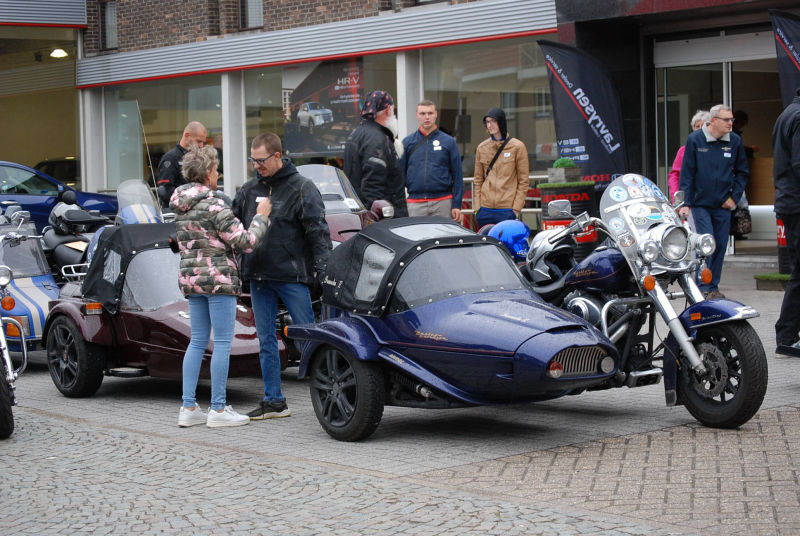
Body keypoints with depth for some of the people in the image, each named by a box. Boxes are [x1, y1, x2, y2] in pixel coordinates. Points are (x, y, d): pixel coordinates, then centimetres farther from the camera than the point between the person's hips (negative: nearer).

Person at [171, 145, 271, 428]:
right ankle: (218, 409, 0)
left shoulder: (180, 206, 10)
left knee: (197, 341, 12)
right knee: (222, 343, -2)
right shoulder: (214, 205, -14)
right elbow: (245, 241, -15)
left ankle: (188, 407, 10)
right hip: (218, 277, -8)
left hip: (191, 277, 8)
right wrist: (261, 216, -1)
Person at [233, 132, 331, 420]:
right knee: (266, 340, 9)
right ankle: (274, 401, 15)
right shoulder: (250, 189, 11)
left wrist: (321, 267, -15)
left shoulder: (301, 187, -5)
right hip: (257, 276, 6)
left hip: (291, 276, -6)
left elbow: (317, 230, -8)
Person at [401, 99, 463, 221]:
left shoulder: (449, 142, 7)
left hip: (442, 202, -1)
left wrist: (456, 205, -2)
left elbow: (457, 175, 5)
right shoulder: (407, 142, 10)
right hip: (415, 205, 1)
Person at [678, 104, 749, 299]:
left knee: (720, 246, 5)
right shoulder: (695, 140, -5)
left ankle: (713, 286, 15)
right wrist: (685, 203, -7)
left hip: (723, 205, 3)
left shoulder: (735, 141, 3)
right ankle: (704, 288, -6)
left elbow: (742, 172, 13)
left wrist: (734, 197, 4)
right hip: (701, 203, -3)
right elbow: (687, 173, -3)